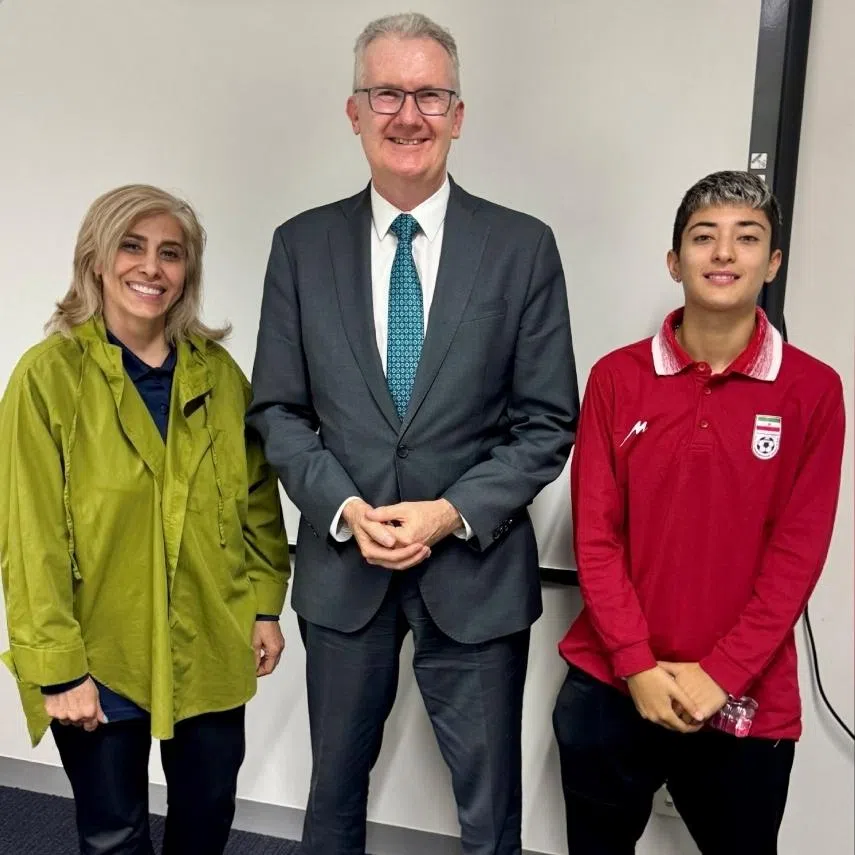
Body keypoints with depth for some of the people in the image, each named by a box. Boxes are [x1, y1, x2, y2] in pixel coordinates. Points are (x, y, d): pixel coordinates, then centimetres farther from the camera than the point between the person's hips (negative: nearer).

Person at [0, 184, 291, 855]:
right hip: (100, 658, -3)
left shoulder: (218, 371, 1)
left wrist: (266, 604, 3)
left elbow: (257, 498, 7)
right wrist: (57, 666, -12)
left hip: (211, 649, 3)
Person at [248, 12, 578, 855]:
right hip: (342, 565, 2)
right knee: (335, 787, 22)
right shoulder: (301, 245, 1)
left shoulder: (523, 247, -4)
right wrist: (344, 509, -12)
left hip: (476, 568, -1)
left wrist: (453, 513, -15)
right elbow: (277, 410, 2)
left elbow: (547, 423, -4)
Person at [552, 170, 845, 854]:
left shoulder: (813, 390, -5)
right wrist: (637, 665, -11)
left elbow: (798, 553, -7)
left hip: (745, 702, -1)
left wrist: (719, 674, -13)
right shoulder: (617, 377, -3)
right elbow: (595, 533, -4)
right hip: (610, 685, 1)